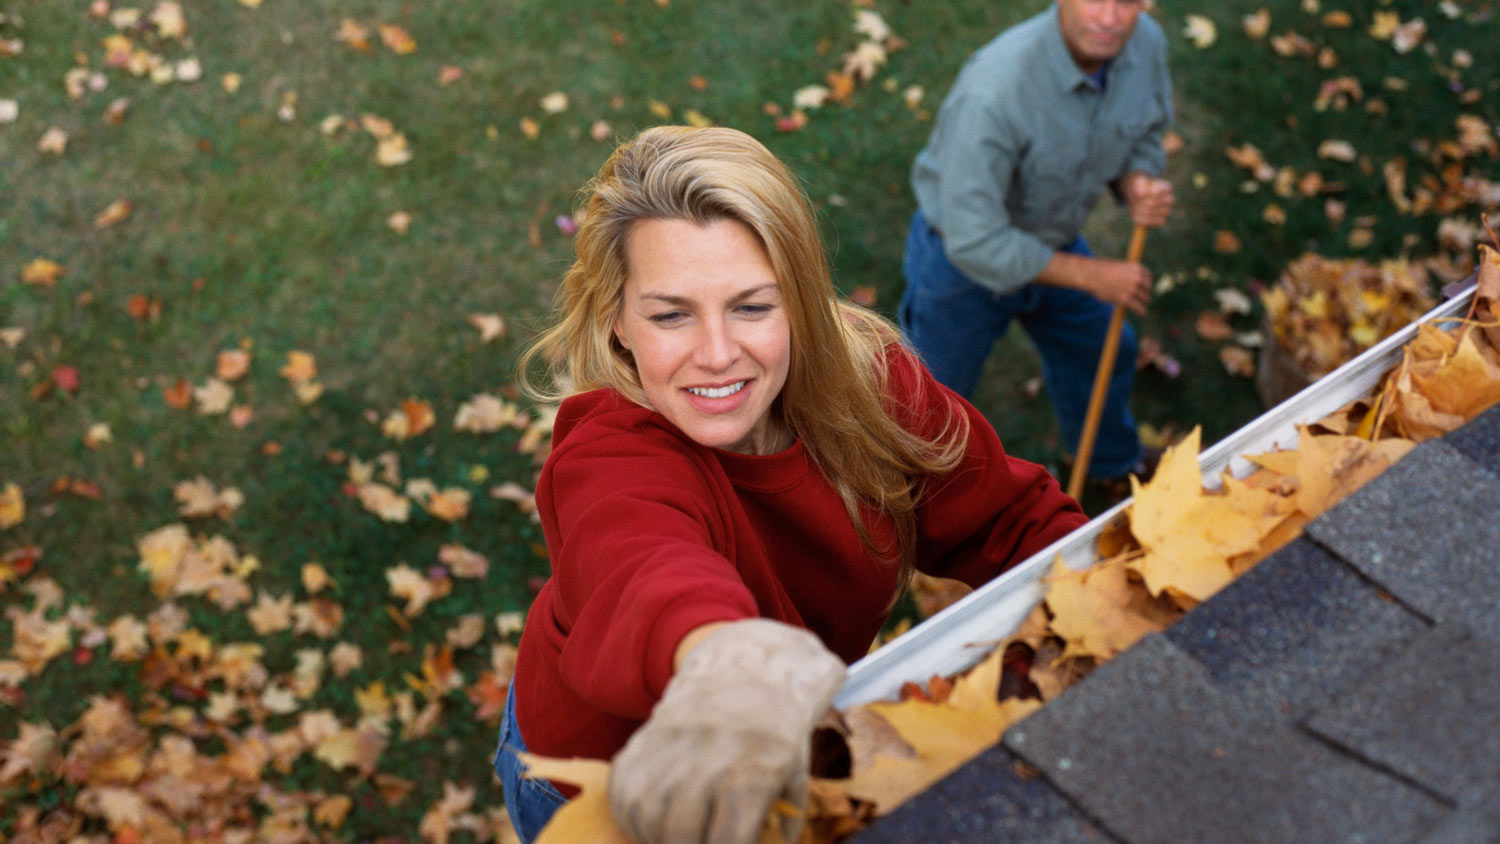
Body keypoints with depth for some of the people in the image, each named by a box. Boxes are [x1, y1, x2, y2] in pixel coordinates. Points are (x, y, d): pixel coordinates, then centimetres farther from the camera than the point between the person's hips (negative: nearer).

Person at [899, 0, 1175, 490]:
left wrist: (1139, 185, -22)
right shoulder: (993, 91, -40)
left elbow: (1143, 139, 3)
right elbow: (975, 243, -36)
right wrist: (1092, 275, -28)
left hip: (1054, 242, 7)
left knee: (1101, 353, 27)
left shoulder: (1146, 43, -18)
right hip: (962, 260, -6)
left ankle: (1114, 464, 59)